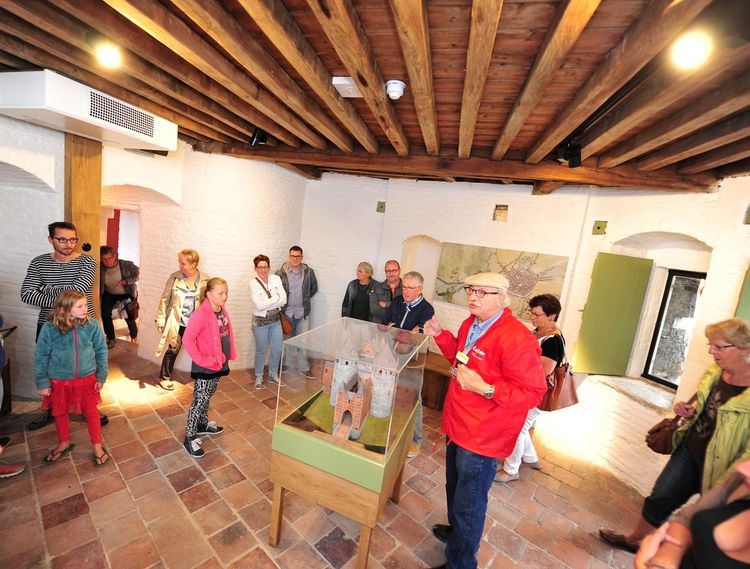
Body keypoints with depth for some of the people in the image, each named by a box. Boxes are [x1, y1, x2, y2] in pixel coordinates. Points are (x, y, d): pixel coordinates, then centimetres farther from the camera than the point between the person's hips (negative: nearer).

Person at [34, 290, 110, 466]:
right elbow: (40, 357, -5)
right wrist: (42, 383, -3)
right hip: (59, 380, 1)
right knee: (60, 413, 22)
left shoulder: (92, 325, -15)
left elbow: (101, 351, -6)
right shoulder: (49, 329, -17)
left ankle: (97, 445, 31)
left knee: (91, 412, 12)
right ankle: (64, 444, 47)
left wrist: (101, 376, -4)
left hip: (87, 378, -1)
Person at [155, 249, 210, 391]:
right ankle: (164, 377, 33)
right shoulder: (174, 277, -7)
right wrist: (160, 320, -3)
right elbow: (165, 299, -2)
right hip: (177, 322, -1)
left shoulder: (205, 280, -7)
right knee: (172, 350, 12)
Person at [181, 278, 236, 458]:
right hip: (206, 366, -7)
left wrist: (230, 354, 9)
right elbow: (187, 339, -26)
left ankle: (203, 424, 43)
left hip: (220, 363, 8)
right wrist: (200, 360, -22)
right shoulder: (201, 314, -23)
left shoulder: (222, 310, 1)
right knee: (200, 399, 4)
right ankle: (189, 438, 20)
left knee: (208, 396, 24)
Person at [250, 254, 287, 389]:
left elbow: (284, 300, -13)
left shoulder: (276, 279, -5)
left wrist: (266, 304, -19)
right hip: (260, 322, -4)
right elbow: (259, 306, -24)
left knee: (277, 350, 13)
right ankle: (259, 377, 35)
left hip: (275, 320, 4)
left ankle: (273, 375, 34)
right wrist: (276, 298, -17)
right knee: (261, 351, 12)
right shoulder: (253, 284, -14)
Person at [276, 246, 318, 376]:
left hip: (303, 312, 1)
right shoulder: (281, 272, -9)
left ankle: (304, 368, 19)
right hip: (286, 312, 0)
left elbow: (314, 288, 10)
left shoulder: (309, 272, -4)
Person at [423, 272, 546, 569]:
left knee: (468, 505, 11)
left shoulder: (516, 338, -26)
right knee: (454, 487, 31)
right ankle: (456, 530, 58)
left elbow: (533, 392, -24)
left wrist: (485, 389, -34)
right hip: (457, 424, 9)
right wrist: (441, 335, 2)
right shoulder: (471, 323, 1)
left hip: (481, 437, -9)